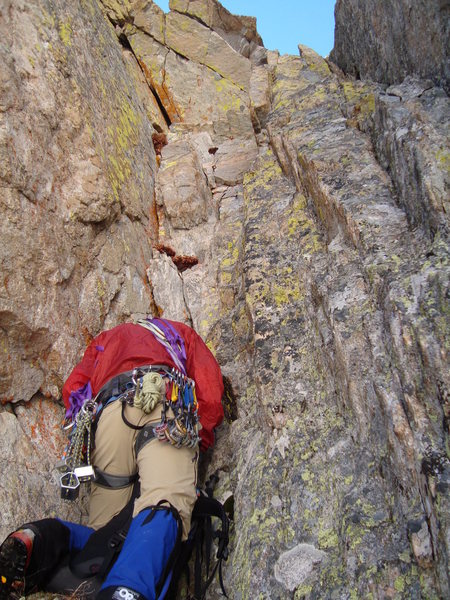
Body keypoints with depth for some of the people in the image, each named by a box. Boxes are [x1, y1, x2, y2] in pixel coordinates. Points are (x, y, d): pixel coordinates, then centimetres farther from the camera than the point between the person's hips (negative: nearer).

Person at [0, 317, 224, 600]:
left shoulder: (108, 337, 42)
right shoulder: (182, 333, 37)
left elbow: (73, 389, 24)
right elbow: (211, 389, 18)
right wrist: (201, 440, 27)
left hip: (109, 412, 3)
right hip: (168, 410, -2)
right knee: (165, 505, -22)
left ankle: (41, 539, -19)